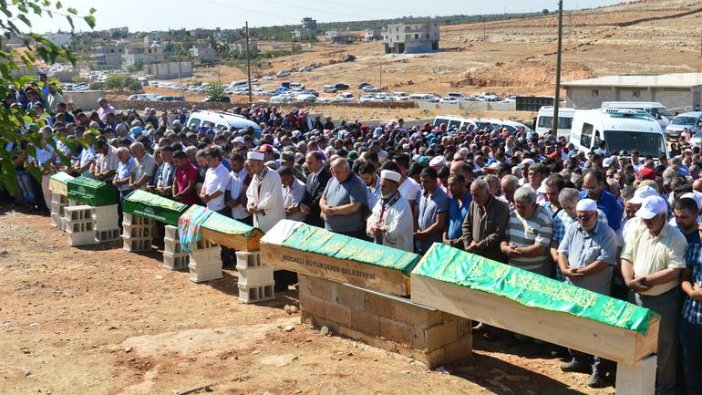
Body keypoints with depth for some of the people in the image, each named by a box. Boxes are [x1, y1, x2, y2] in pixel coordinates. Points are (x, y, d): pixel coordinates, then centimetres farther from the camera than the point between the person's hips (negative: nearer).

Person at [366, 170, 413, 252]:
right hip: (379, 248, 8)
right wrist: (373, 227, -14)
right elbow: (371, 220, 8)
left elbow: (395, 231, -24)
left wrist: (380, 229, -11)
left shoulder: (402, 205, -17)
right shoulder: (381, 202, 9)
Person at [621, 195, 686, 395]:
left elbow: (675, 271, -19)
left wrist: (647, 279, -20)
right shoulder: (637, 233, 2)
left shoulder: (676, 238, -14)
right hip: (637, 297, 5)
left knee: (664, 346, 8)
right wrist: (629, 281, -16)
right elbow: (626, 259, 1)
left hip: (664, 300, -5)